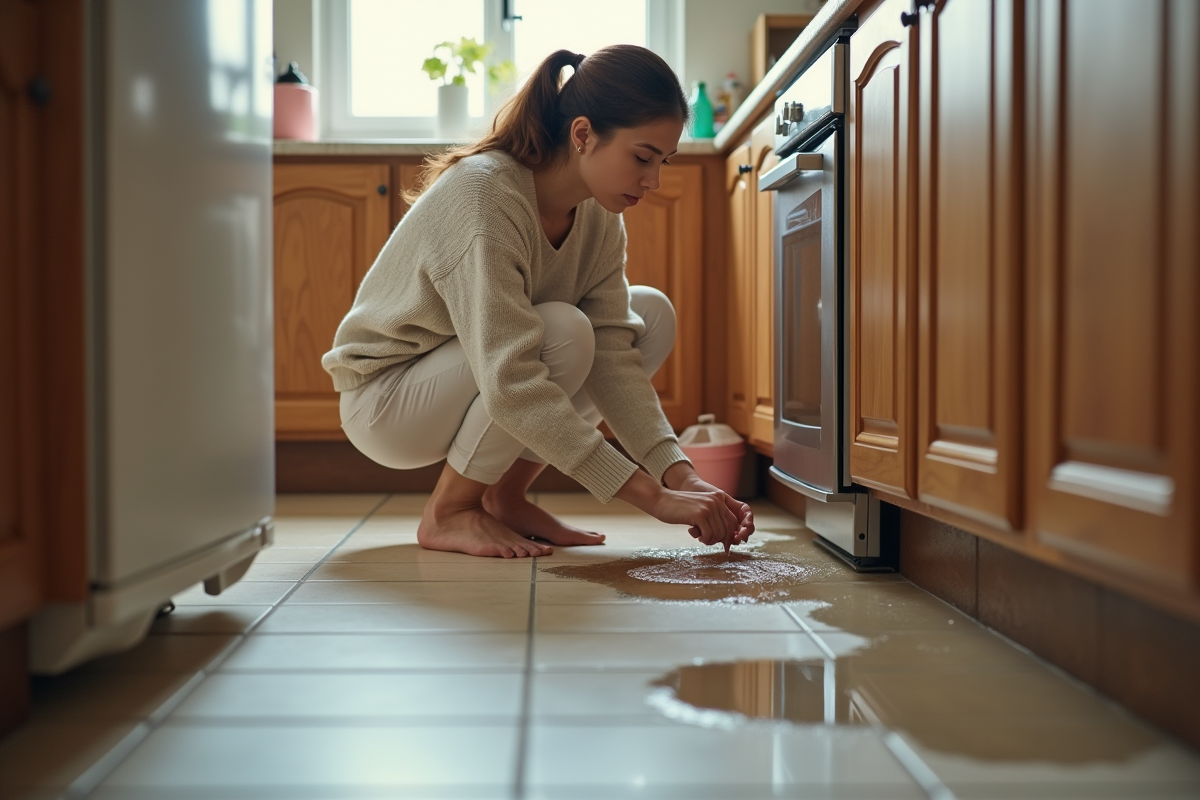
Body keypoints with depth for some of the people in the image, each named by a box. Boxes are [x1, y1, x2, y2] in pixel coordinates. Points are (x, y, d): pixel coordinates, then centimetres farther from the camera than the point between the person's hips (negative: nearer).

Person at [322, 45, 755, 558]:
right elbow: (510, 387, -39)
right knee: (563, 332, -32)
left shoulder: (599, 212, -7)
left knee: (651, 315, -5)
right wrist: (652, 497, -40)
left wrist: (679, 475, -26)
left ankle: (505, 497, 0)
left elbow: (611, 356, -13)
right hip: (384, 400, -8)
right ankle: (447, 514, -12)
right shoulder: (481, 194, -31)